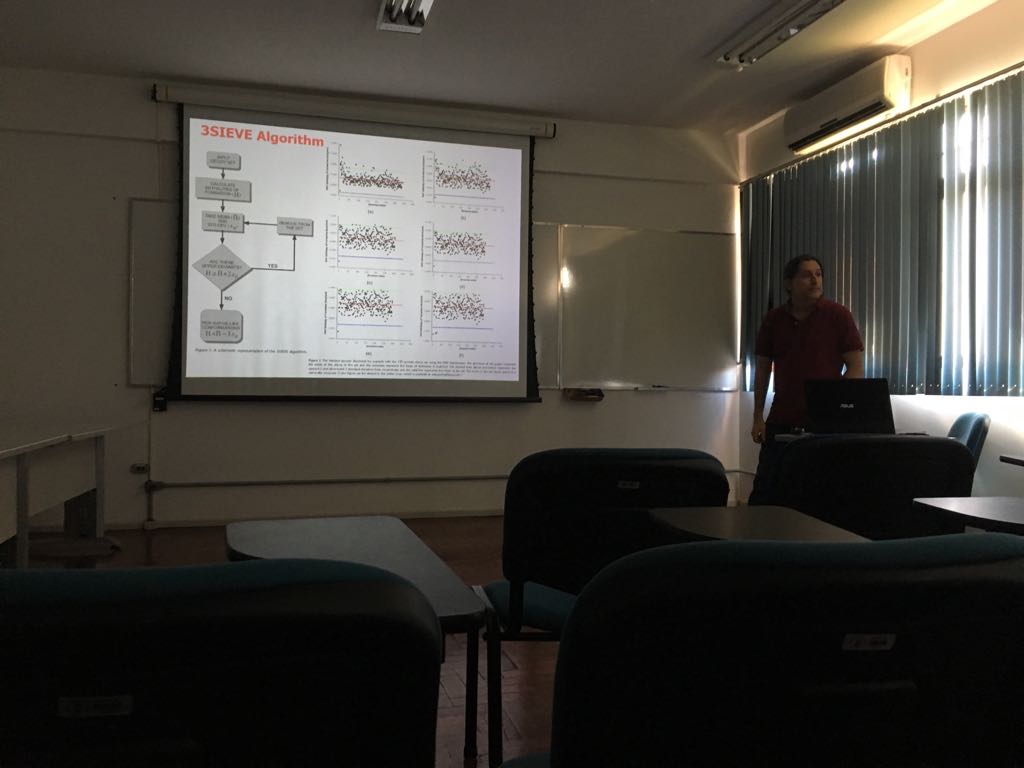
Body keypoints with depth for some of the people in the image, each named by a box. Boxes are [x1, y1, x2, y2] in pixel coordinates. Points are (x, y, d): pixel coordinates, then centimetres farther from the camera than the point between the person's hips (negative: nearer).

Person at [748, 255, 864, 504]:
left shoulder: (838, 315, -2)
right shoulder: (773, 320, 7)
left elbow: (856, 367, -2)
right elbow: (763, 369, 11)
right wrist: (758, 418, 6)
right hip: (781, 421, 3)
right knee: (763, 492, 5)